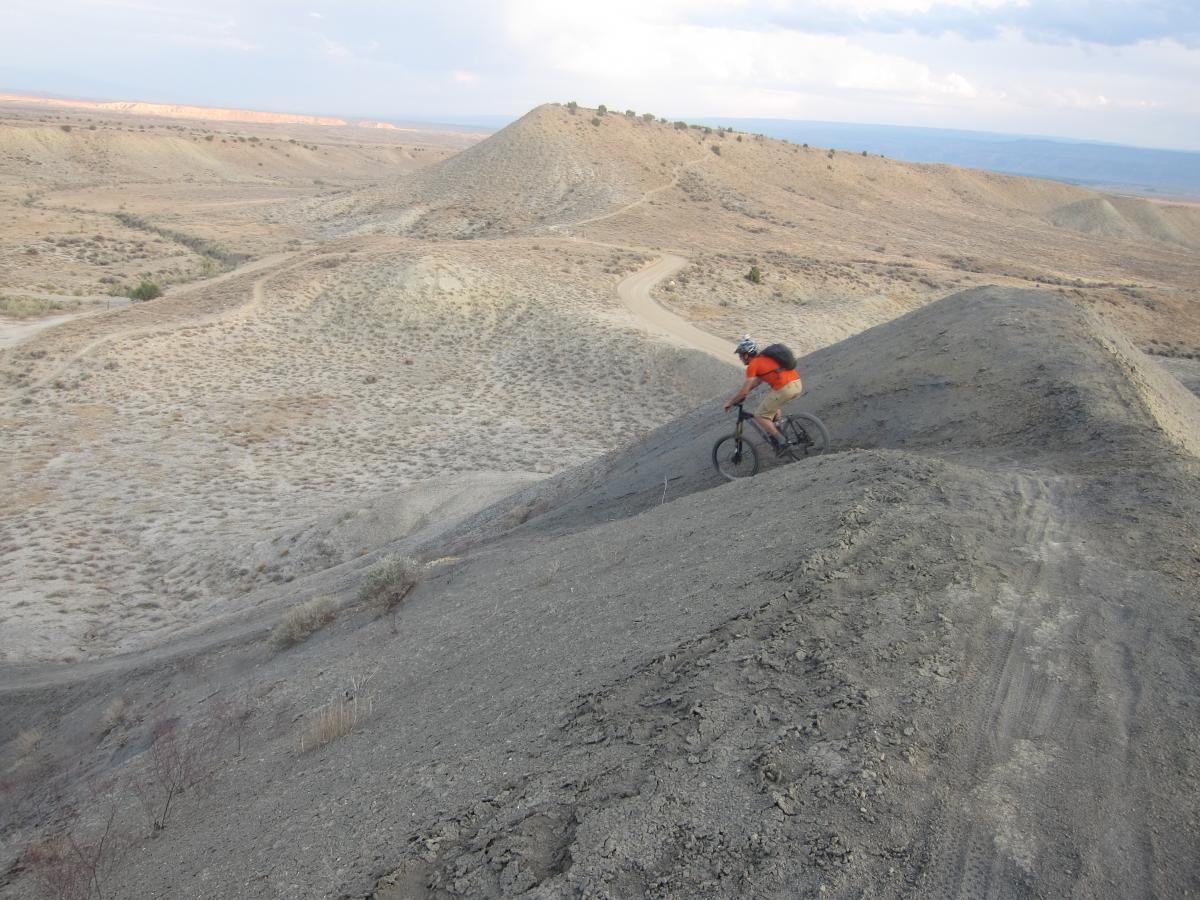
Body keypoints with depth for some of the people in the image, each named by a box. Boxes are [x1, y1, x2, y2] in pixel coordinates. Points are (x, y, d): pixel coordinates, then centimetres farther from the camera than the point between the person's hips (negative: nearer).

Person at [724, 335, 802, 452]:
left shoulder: (753, 365, -1)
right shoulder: (764, 358, 23)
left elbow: (743, 392, 0)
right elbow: (758, 380, 35)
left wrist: (730, 403, 14)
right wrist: (742, 393, 37)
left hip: (785, 388, -9)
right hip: (798, 384, 9)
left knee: (760, 415, 6)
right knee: (773, 404, 35)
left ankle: (781, 441, 2)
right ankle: (778, 432, 32)